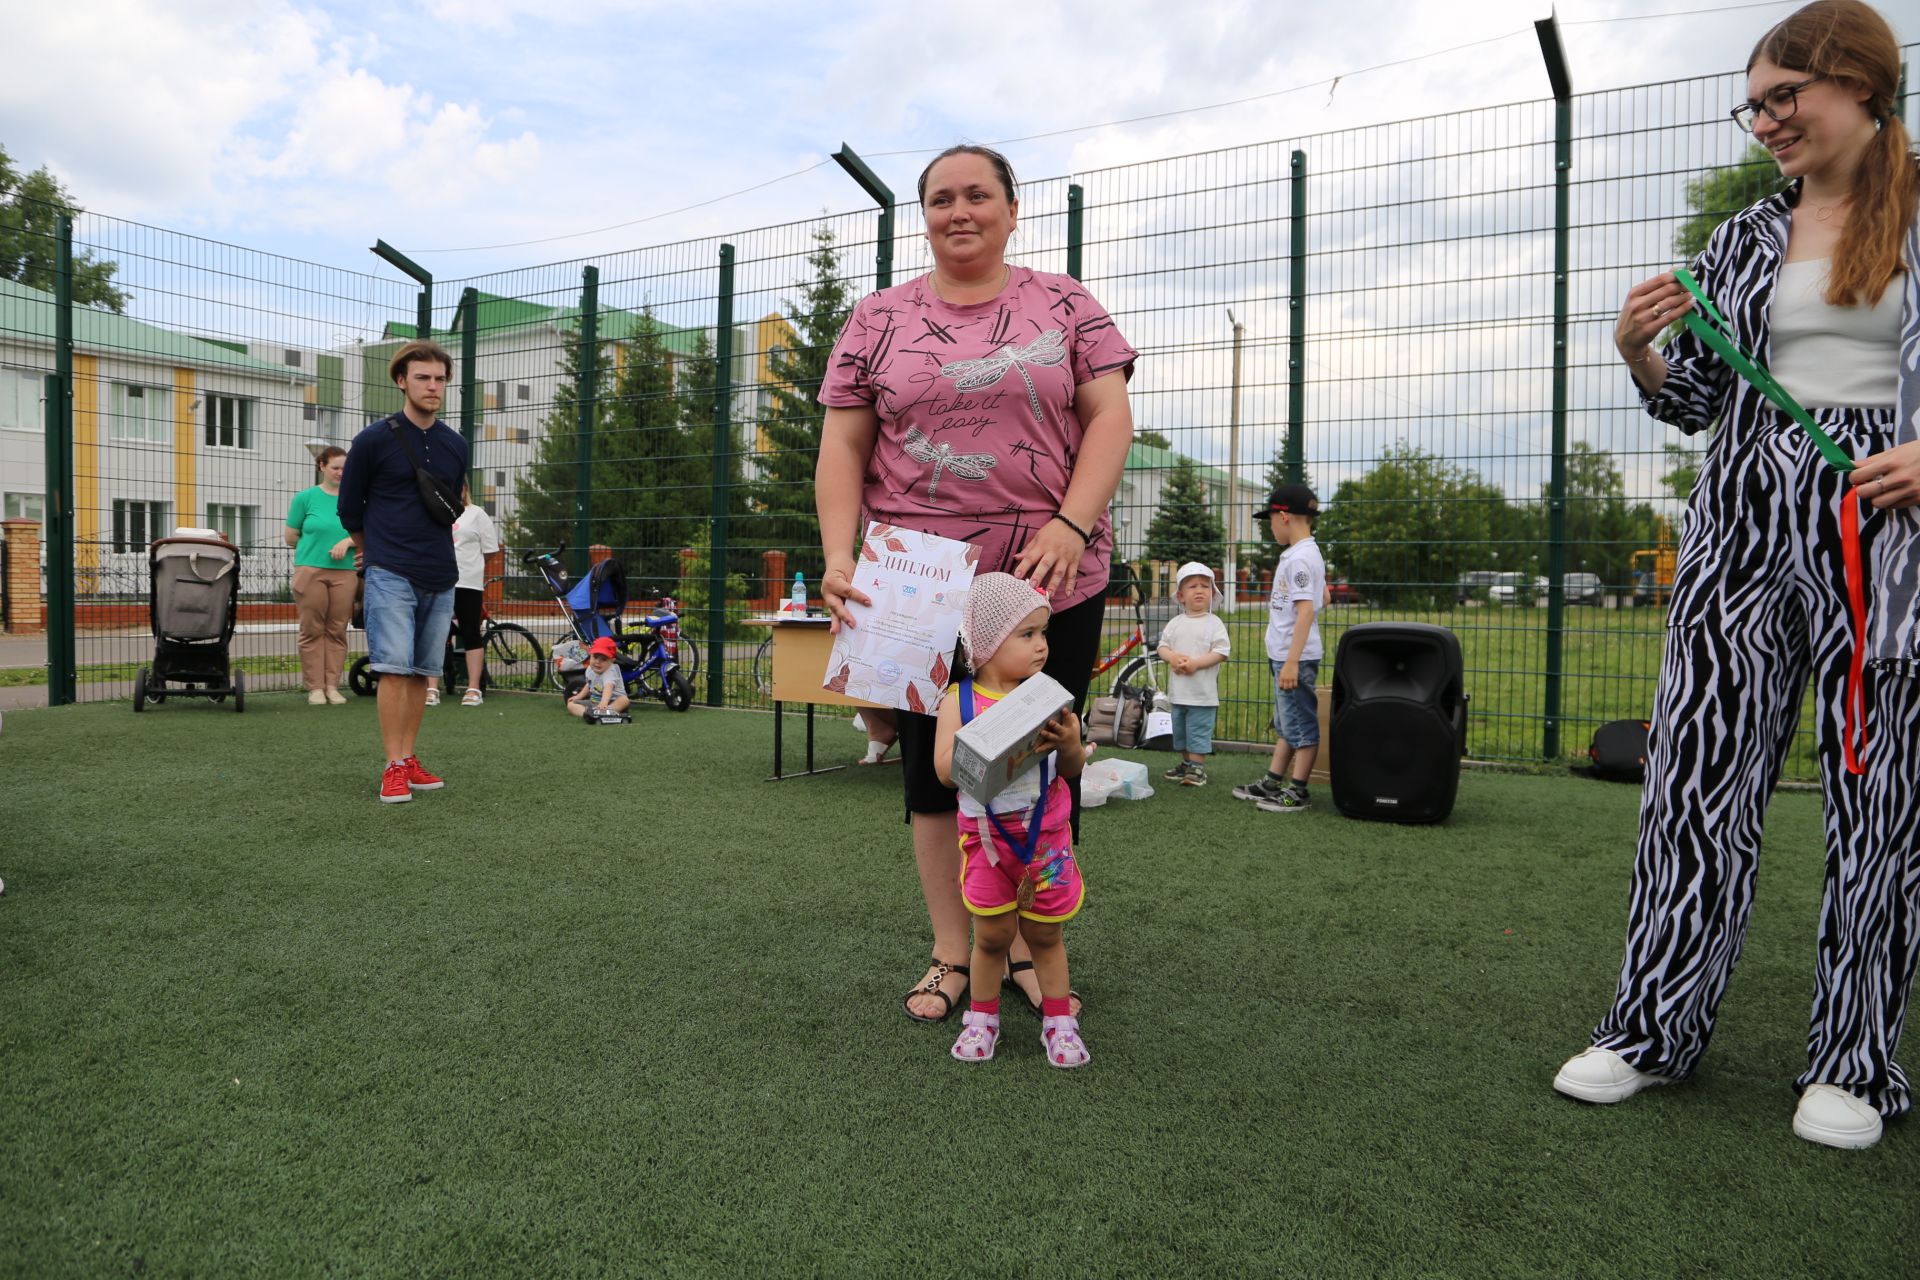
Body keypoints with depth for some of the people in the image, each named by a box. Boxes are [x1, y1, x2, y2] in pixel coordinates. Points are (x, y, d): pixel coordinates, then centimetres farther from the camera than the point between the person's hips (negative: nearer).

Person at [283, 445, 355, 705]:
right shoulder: (306, 497, 5)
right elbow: (290, 536, 9)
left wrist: (347, 541, -8)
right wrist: (314, 545, 11)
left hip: (345, 572, 2)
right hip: (310, 570, -2)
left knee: (337, 630, 2)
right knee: (312, 630, -1)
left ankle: (332, 686, 7)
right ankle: (315, 687, 3)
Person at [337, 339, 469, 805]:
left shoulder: (456, 446, 10)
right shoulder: (373, 440, -4)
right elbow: (349, 508, 8)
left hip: (440, 578, 5)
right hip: (391, 575, -4)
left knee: (421, 672, 7)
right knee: (395, 669, -10)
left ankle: (409, 759, 16)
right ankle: (394, 768, -5)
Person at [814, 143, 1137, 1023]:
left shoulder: (1064, 305, 6)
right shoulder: (878, 319, 8)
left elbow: (1110, 417, -2)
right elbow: (842, 448, 5)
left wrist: (1071, 525, -17)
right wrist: (838, 554, -10)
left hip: (1052, 582, 0)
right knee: (934, 762, 8)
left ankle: (1029, 949, 25)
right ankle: (952, 954, 23)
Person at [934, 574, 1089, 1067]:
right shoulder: (959, 700, -10)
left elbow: (1073, 770, 1)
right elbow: (946, 769, -20)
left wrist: (1071, 743, -22)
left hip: (1046, 836, 1)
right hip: (986, 836, -1)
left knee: (1045, 934, 13)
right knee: (992, 935, 9)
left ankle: (1058, 1021, 27)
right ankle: (982, 1018, 29)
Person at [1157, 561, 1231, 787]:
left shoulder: (1214, 623, -6)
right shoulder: (1175, 623, 7)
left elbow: (1222, 651, -12)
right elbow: (1162, 646, 7)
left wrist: (1196, 663, -20)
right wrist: (1172, 657, -14)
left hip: (1203, 692, -5)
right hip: (1178, 690, 5)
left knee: (1199, 730, -3)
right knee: (1180, 730, 16)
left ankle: (1197, 767, 5)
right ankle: (1185, 763, 29)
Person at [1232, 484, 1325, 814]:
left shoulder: (1298, 558, -18)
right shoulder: (1310, 553, 14)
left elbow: (1307, 610, -24)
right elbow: (1323, 597, 25)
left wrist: (1291, 662, -26)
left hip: (1295, 657, -11)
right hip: (1286, 654, 11)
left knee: (1300, 724, -3)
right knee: (1284, 724, 17)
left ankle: (1298, 792, 3)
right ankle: (1273, 783, 26)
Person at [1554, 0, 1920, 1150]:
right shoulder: (1745, 243, 14)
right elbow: (1694, 402, 16)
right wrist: (1639, 351, -2)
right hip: (1746, 522, 3)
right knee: (1698, 771, 0)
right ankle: (1655, 1025, 11)